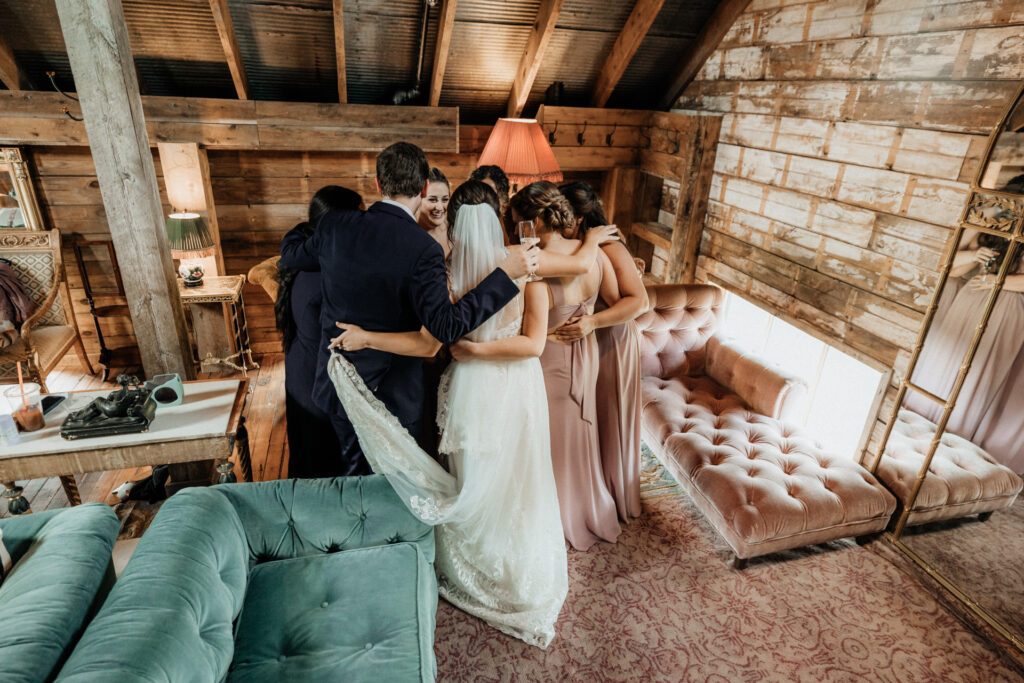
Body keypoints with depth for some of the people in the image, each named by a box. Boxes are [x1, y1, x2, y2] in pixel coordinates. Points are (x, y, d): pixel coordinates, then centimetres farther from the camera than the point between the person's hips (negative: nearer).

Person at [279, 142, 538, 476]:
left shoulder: (335, 226, -7)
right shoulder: (423, 249, -23)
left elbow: (292, 254, 12)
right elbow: (446, 326, -25)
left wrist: (301, 227, 36)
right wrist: (505, 273, -23)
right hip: (393, 396, -4)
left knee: (353, 471, 26)